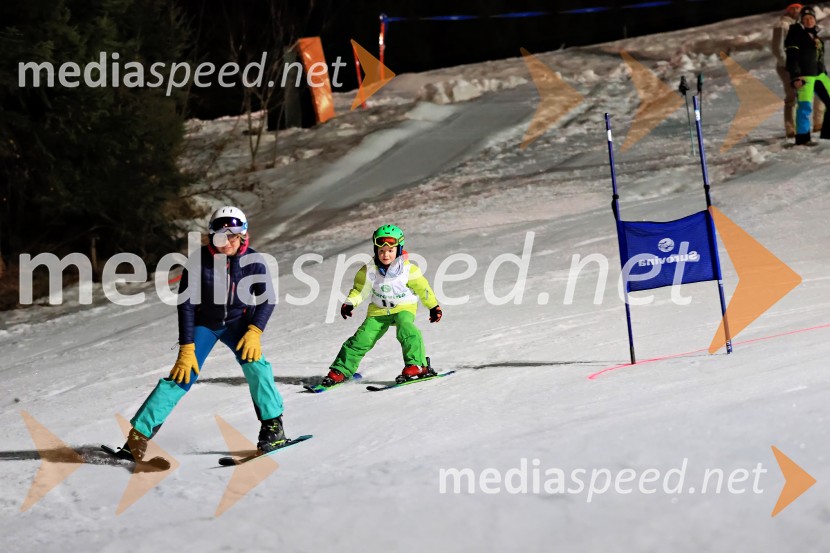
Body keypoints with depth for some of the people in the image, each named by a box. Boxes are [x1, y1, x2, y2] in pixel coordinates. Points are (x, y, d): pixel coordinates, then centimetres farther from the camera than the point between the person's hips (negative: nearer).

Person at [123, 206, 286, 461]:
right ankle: (140, 432, -11)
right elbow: (186, 304, -16)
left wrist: (254, 331, -24)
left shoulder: (252, 260, -16)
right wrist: (186, 348, -20)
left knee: (253, 362, -26)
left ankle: (272, 425, -14)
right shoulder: (200, 261, -19)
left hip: (238, 322, 1)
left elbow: (267, 298, -8)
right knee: (182, 377, -15)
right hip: (204, 323, -1)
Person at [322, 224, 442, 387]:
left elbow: (422, 288, -5)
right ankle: (341, 370, 5)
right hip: (379, 311, 3)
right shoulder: (369, 270, -9)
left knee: (405, 329, -33)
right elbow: (360, 289, 1)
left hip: (404, 308, -3)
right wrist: (349, 303, -16)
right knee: (362, 338, -5)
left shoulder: (407, 269, -14)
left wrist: (434, 307, 1)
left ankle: (417, 365, -31)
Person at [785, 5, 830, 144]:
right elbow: (792, 58, -12)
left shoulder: (814, 35, 18)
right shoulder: (796, 34, -5)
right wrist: (795, 77, -20)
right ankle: (802, 137, -7)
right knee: (805, 106, -13)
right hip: (804, 76, -8)